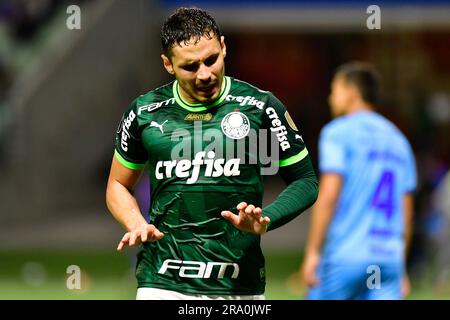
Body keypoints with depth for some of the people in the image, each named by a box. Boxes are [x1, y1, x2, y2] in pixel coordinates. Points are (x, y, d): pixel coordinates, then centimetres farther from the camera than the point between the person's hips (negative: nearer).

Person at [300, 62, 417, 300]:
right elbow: (406, 212, 19)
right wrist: (400, 269, 22)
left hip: (345, 257, -6)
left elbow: (328, 196, -13)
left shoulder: (339, 132, -3)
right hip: (389, 259, 6)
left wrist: (312, 253, -13)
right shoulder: (397, 139, 18)